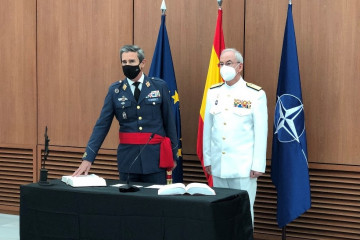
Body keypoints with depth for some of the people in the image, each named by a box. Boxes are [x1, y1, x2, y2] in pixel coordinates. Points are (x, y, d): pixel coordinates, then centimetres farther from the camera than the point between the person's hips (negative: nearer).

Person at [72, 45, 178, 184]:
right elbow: (101, 125, 1)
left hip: (155, 156, -1)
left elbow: (169, 122, 6)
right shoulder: (115, 90, 3)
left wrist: (173, 156, 7)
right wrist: (88, 158, -7)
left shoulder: (159, 86, 1)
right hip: (127, 156, 1)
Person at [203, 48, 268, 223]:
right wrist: (207, 159, 10)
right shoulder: (213, 92, 9)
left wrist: (258, 165, -7)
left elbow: (261, 132, -4)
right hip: (218, 164, 4)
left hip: (243, 166, -4)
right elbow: (207, 127, 11)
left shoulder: (255, 94, -3)